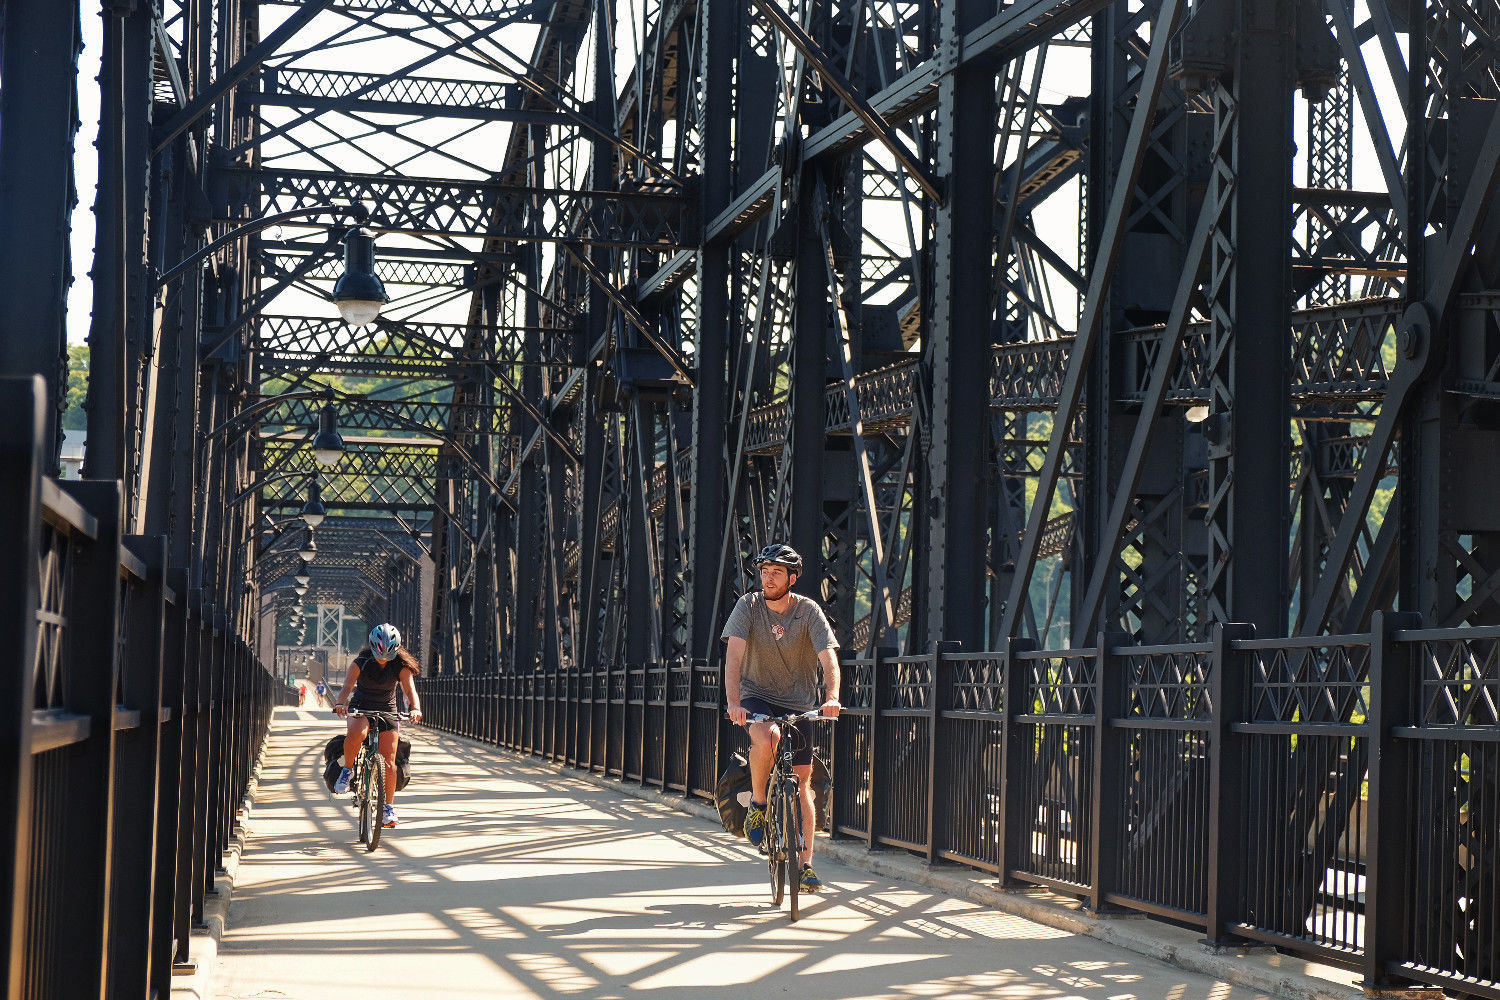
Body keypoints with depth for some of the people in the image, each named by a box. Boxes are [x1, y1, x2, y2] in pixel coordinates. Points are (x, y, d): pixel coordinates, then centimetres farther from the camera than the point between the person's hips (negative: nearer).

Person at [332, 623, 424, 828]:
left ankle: (389, 806, 1)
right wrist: (341, 703, -48)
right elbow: (347, 686, -26)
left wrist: (415, 708, -43)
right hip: (360, 710, -1)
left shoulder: (401, 666, -10)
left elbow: (410, 689, -22)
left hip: (387, 712, 1)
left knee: (389, 761, -11)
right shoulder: (361, 663, -13)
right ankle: (347, 769, -13)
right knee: (357, 733, -38)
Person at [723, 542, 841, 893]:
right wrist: (733, 702, -36)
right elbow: (734, 654, -21)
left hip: (799, 703, 1)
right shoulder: (748, 606, -11)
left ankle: (805, 863, 8)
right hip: (757, 697, -1)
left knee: (802, 782, 0)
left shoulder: (808, 611, -10)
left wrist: (832, 697, -40)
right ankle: (757, 805, -11)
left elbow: (828, 656, -21)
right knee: (767, 737, -35)